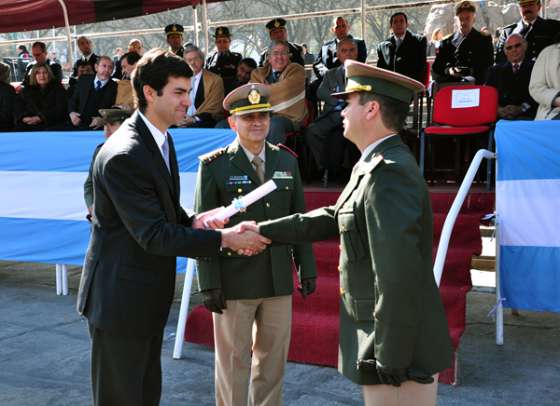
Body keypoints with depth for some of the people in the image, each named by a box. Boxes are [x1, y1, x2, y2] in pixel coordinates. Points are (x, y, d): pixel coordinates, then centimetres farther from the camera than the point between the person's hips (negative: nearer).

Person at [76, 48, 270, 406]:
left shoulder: (160, 138, 6)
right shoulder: (123, 156, -25)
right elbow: (153, 235, -26)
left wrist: (192, 220, -7)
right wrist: (224, 239, -24)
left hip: (149, 295, 9)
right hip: (121, 298, -9)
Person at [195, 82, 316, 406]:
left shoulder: (287, 161, 6)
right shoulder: (214, 165, -7)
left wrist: (307, 268, 6)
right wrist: (209, 283, -12)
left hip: (279, 279, 4)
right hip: (234, 281, -4)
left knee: (273, 356, 15)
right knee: (233, 359, 7)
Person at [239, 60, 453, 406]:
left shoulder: (389, 172, -22)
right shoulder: (372, 166, 11)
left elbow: (398, 277, -27)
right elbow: (335, 218, 20)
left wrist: (391, 362, -24)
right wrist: (265, 230, 20)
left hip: (400, 351, -10)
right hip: (385, 343, 10)